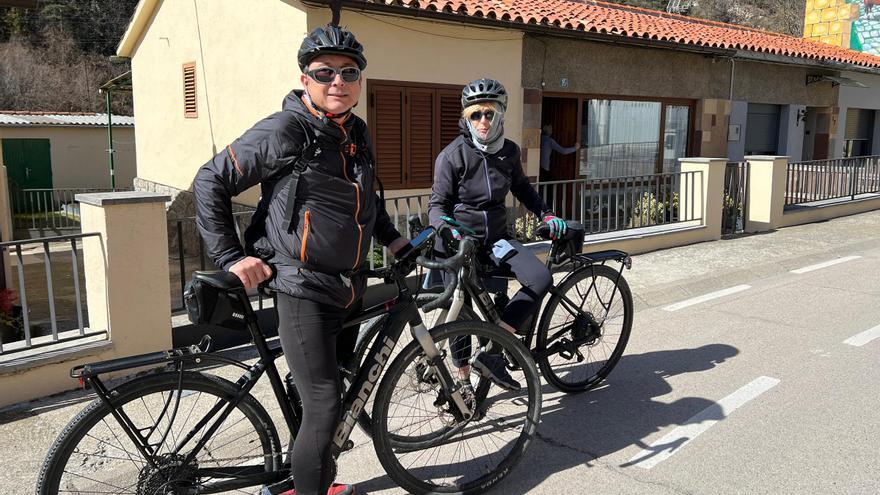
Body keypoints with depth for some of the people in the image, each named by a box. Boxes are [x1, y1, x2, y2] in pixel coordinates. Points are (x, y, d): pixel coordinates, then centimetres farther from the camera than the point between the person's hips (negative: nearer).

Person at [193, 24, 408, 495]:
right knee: (323, 408, -8)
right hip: (302, 290, -8)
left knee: (340, 396, 18)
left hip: (348, 290, 8)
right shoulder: (284, 131, -13)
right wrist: (231, 257, -13)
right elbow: (210, 182, -9)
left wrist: (391, 236, 23)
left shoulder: (357, 133, 9)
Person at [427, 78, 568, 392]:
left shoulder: (509, 151, 4)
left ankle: (490, 352, -17)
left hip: (496, 237, 4)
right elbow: (437, 204, -8)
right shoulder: (453, 155, -10)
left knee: (540, 279, -19)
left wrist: (546, 215, 9)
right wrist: (446, 228, -28)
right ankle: (462, 377, 21)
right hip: (460, 240, -4)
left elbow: (522, 188, 21)